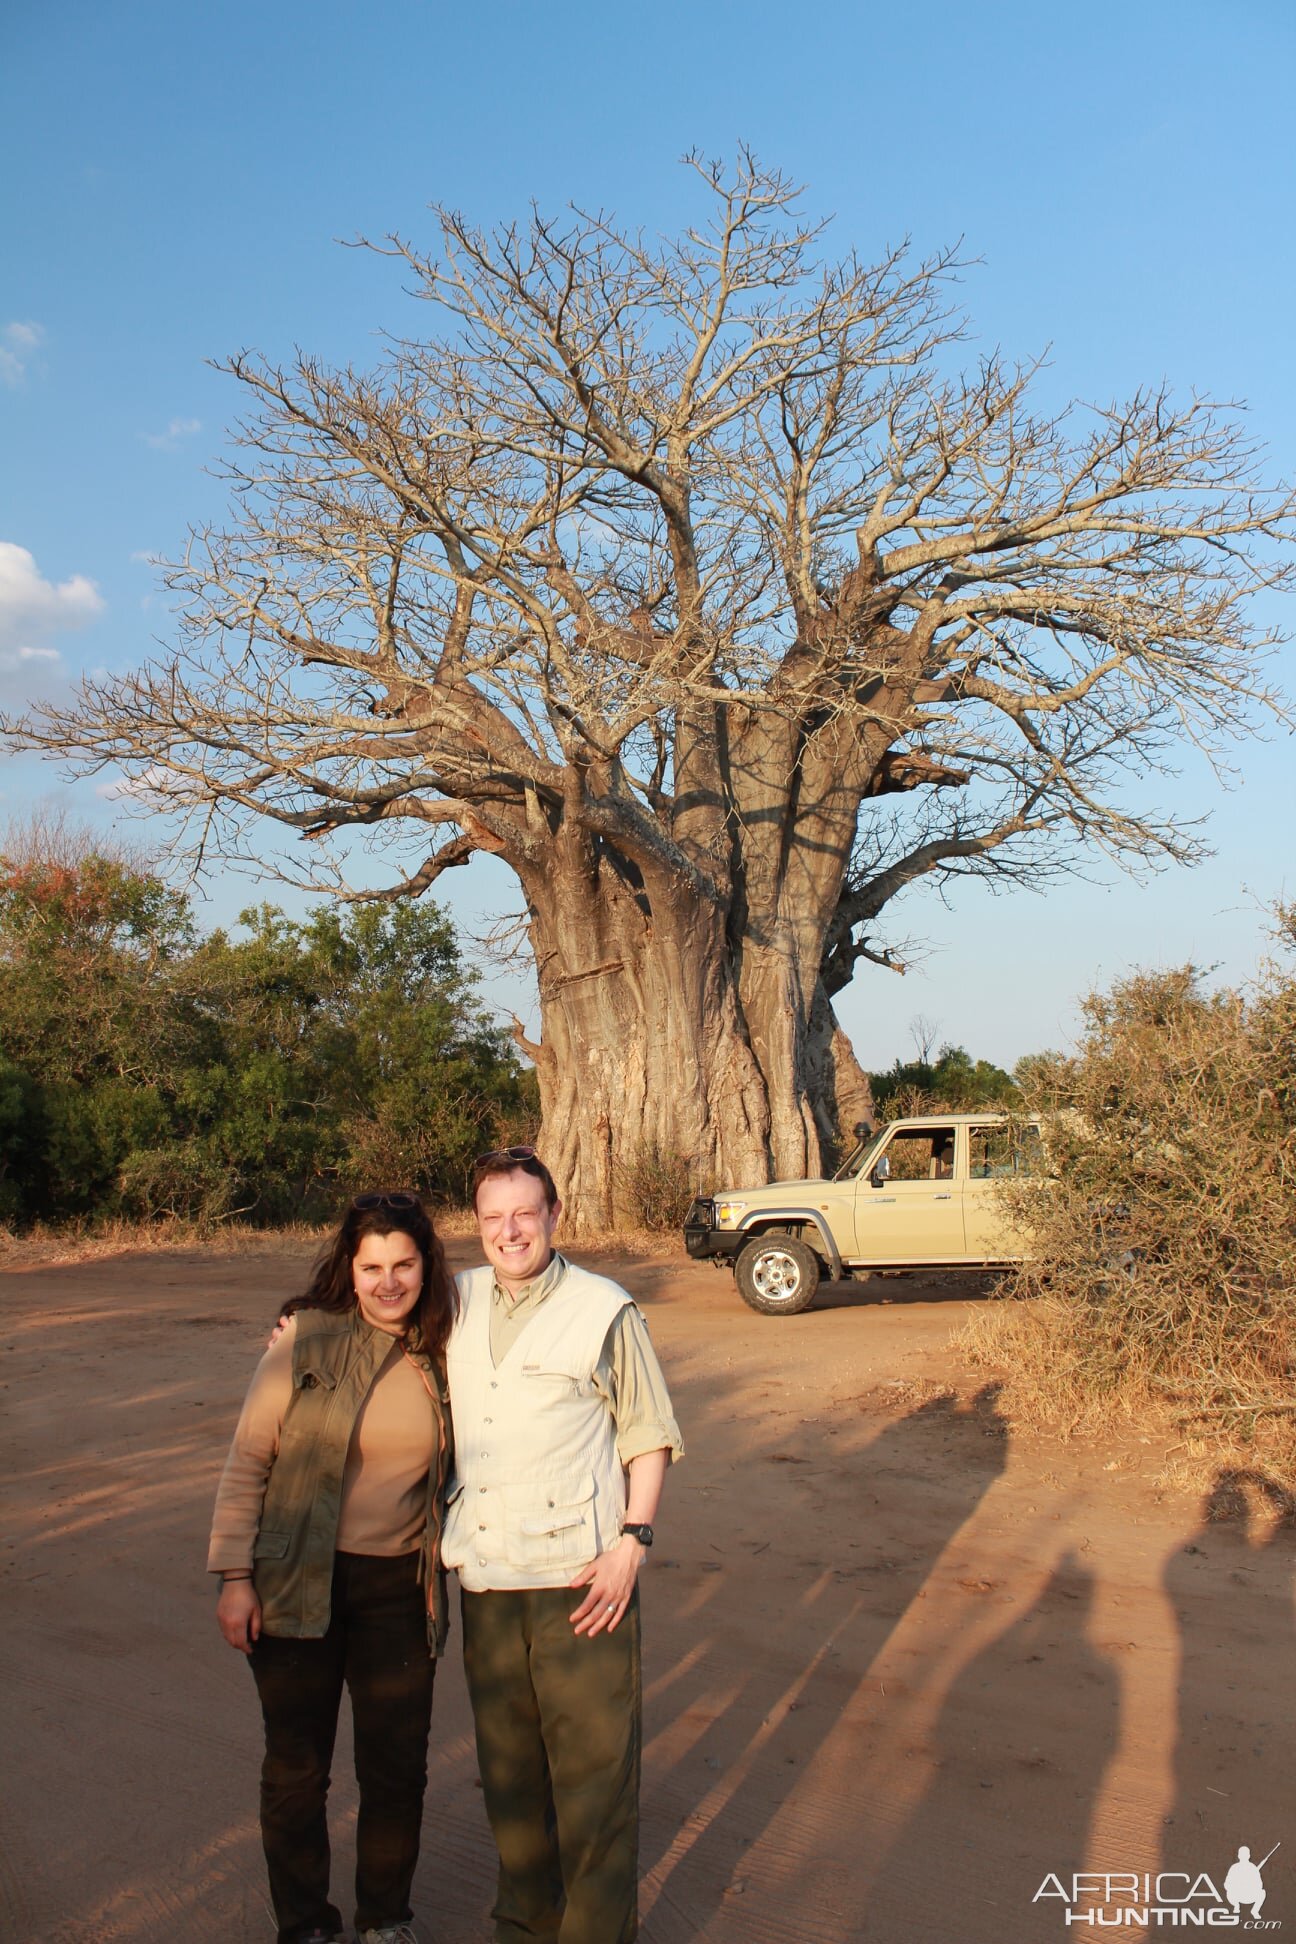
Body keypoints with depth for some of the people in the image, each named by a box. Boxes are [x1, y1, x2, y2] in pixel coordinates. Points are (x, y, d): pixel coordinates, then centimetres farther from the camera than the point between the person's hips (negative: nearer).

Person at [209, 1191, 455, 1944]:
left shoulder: (442, 1354, -2)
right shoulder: (306, 1341, -11)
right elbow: (247, 1464, -7)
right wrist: (235, 1576, -9)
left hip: (399, 1588, 2)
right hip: (299, 1585, -2)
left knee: (398, 1767, 11)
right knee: (296, 1768, 12)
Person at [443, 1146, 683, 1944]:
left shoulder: (604, 1310, -7)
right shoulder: (457, 1302, 6)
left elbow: (649, 1435, -2)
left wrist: (632, 1543, -10)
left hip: (580, 1575, -4)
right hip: (484, 1575, 5)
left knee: (593, 1765, 3)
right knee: (507, 1759, 17)